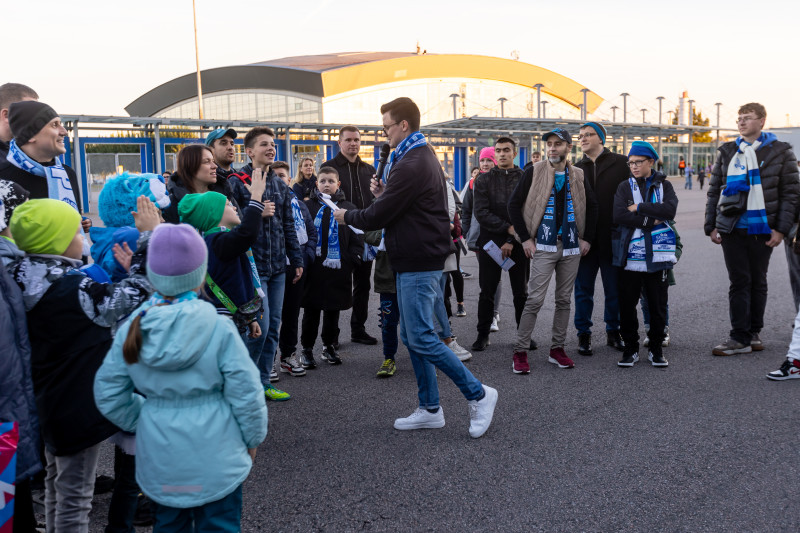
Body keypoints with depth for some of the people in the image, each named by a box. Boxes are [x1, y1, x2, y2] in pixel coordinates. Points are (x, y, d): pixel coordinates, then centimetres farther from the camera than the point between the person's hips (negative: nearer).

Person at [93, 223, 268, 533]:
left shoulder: (133, 328, -7)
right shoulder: (219, 328, -18)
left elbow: (109, 394, 0)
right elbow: (245, 393, -13)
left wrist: (142, 420, 15)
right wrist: (253, 438, 3)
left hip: (159, 459, 4)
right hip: (214, 458, -3)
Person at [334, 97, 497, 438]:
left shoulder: (411, 165, -19)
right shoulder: (423, 157, 16)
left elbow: (377, 217, -17)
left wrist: (346, 216, 1)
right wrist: (383, 194, 3)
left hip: (418, 263, -11)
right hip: (414, 260, 11)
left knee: (421, 339, -7)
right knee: (412, 337, 13)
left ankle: (478, 394, 4)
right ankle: (430, 410, 21)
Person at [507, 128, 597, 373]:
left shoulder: (577, 176, 8)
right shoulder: (534, 172, -2)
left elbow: (592, 206, 18)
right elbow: (514, 204, -3)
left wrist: (587, 238, 9)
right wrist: (525, 238, -7)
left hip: (571, 246, 4)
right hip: (544, 246, -4)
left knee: (564, 300, 9)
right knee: (535, 300, -8)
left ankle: (557, 349, 20)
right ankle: (520, 352, 0)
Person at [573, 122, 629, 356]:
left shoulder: (621, 163, 0)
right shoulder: (576, 169, 11)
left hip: (612, 238, -2)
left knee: (614, 290, 9)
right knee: (583, 290, 6)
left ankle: (613, 332, 24)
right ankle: (583, 335, 16)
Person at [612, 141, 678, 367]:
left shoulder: (664, 185, 7)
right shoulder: (624, 187, 6)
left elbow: (670, 210, -12)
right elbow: (619, 216, -10)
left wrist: (639, 208, -12)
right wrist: (651, 221, -13)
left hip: (657, 254, 0)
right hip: (630, 255, 0)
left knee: (658, 305, 6)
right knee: (627, 304, 3)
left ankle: (656, 349, 20)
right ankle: (630, 348, 16)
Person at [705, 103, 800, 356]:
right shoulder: (727, 152, 9)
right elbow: (714, 190, 10)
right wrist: (711, 226, 4)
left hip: (763, 229, -1)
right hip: (732, 228, 1)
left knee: (758, 282, 9)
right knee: (739, 282, 1)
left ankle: (754, 332, 21)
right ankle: (740, 337, 5)